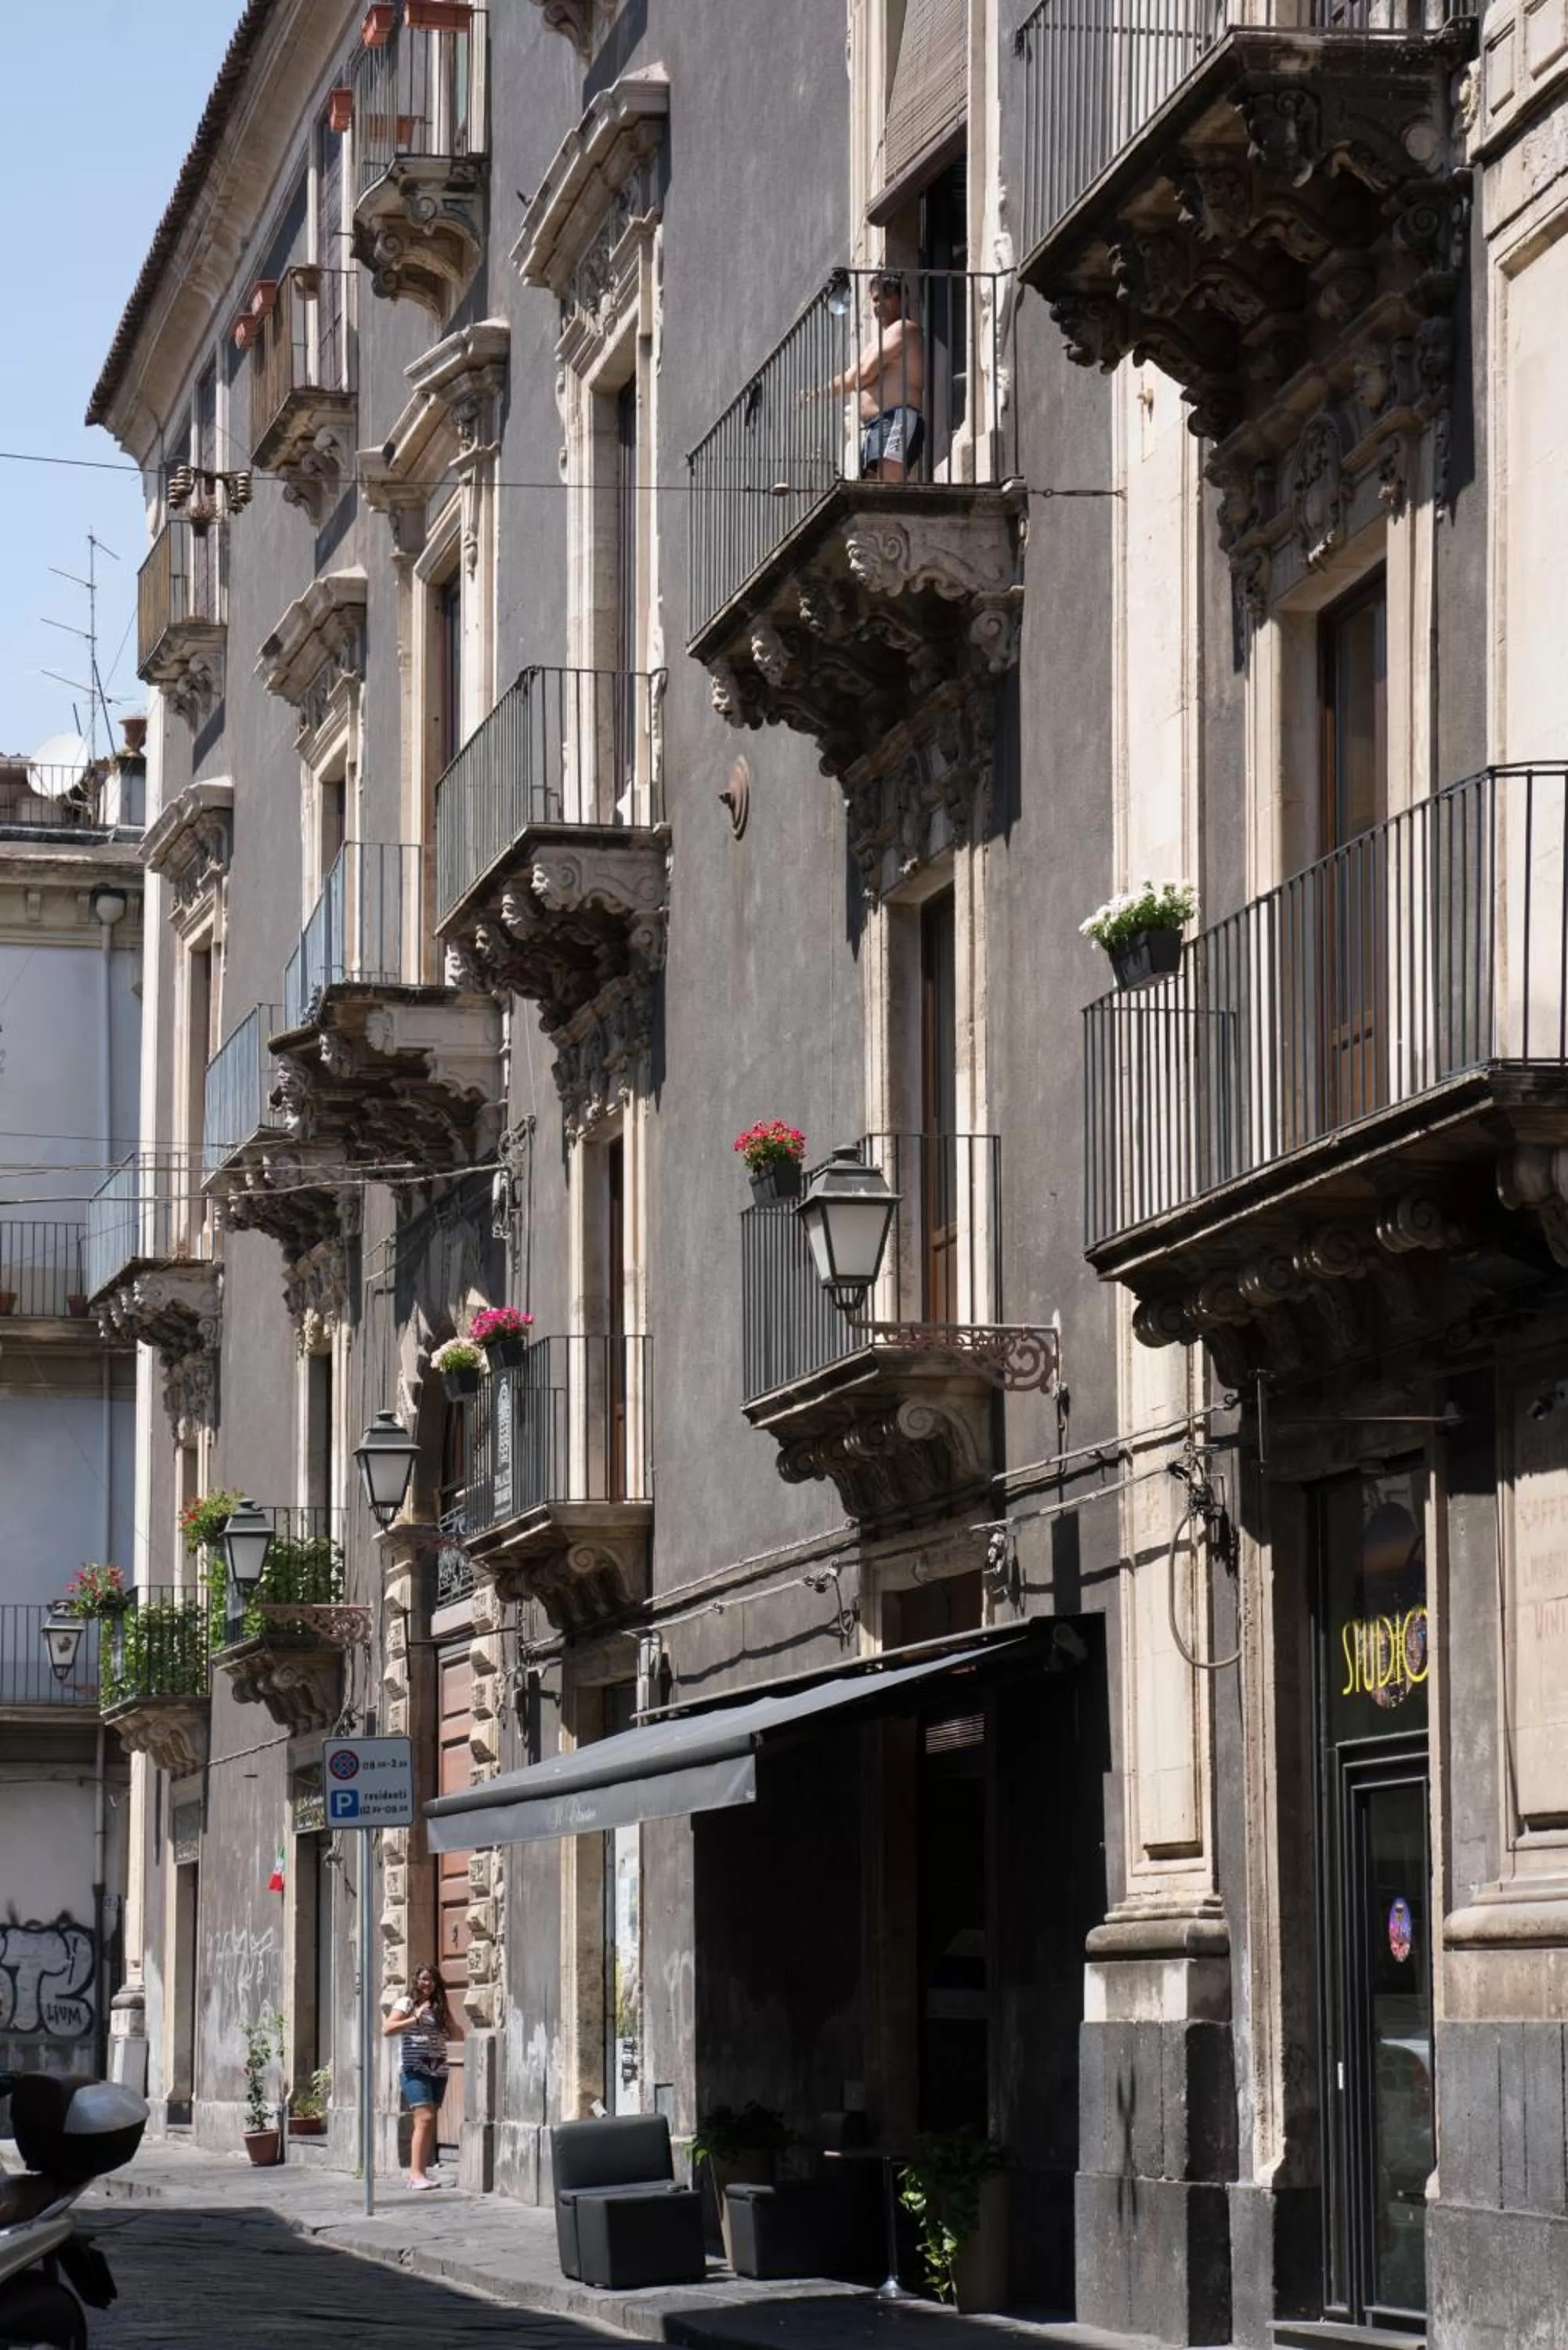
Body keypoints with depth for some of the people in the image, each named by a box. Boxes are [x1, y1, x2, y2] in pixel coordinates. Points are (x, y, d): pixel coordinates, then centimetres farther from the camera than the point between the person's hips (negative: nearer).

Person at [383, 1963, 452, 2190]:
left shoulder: (440, 2007, 16)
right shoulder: (406, 2003, 0)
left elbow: (455, 2035, 17)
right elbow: (387, 2029, -11)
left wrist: (447, 2022, -2)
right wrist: (415, 2018, -16)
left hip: (438, 2071, 6)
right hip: (415, 2070, -6)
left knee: (430, 2123, 5)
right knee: (425, 2118, -17)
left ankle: (421, 2172, 9)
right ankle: (416, 2173, -20)